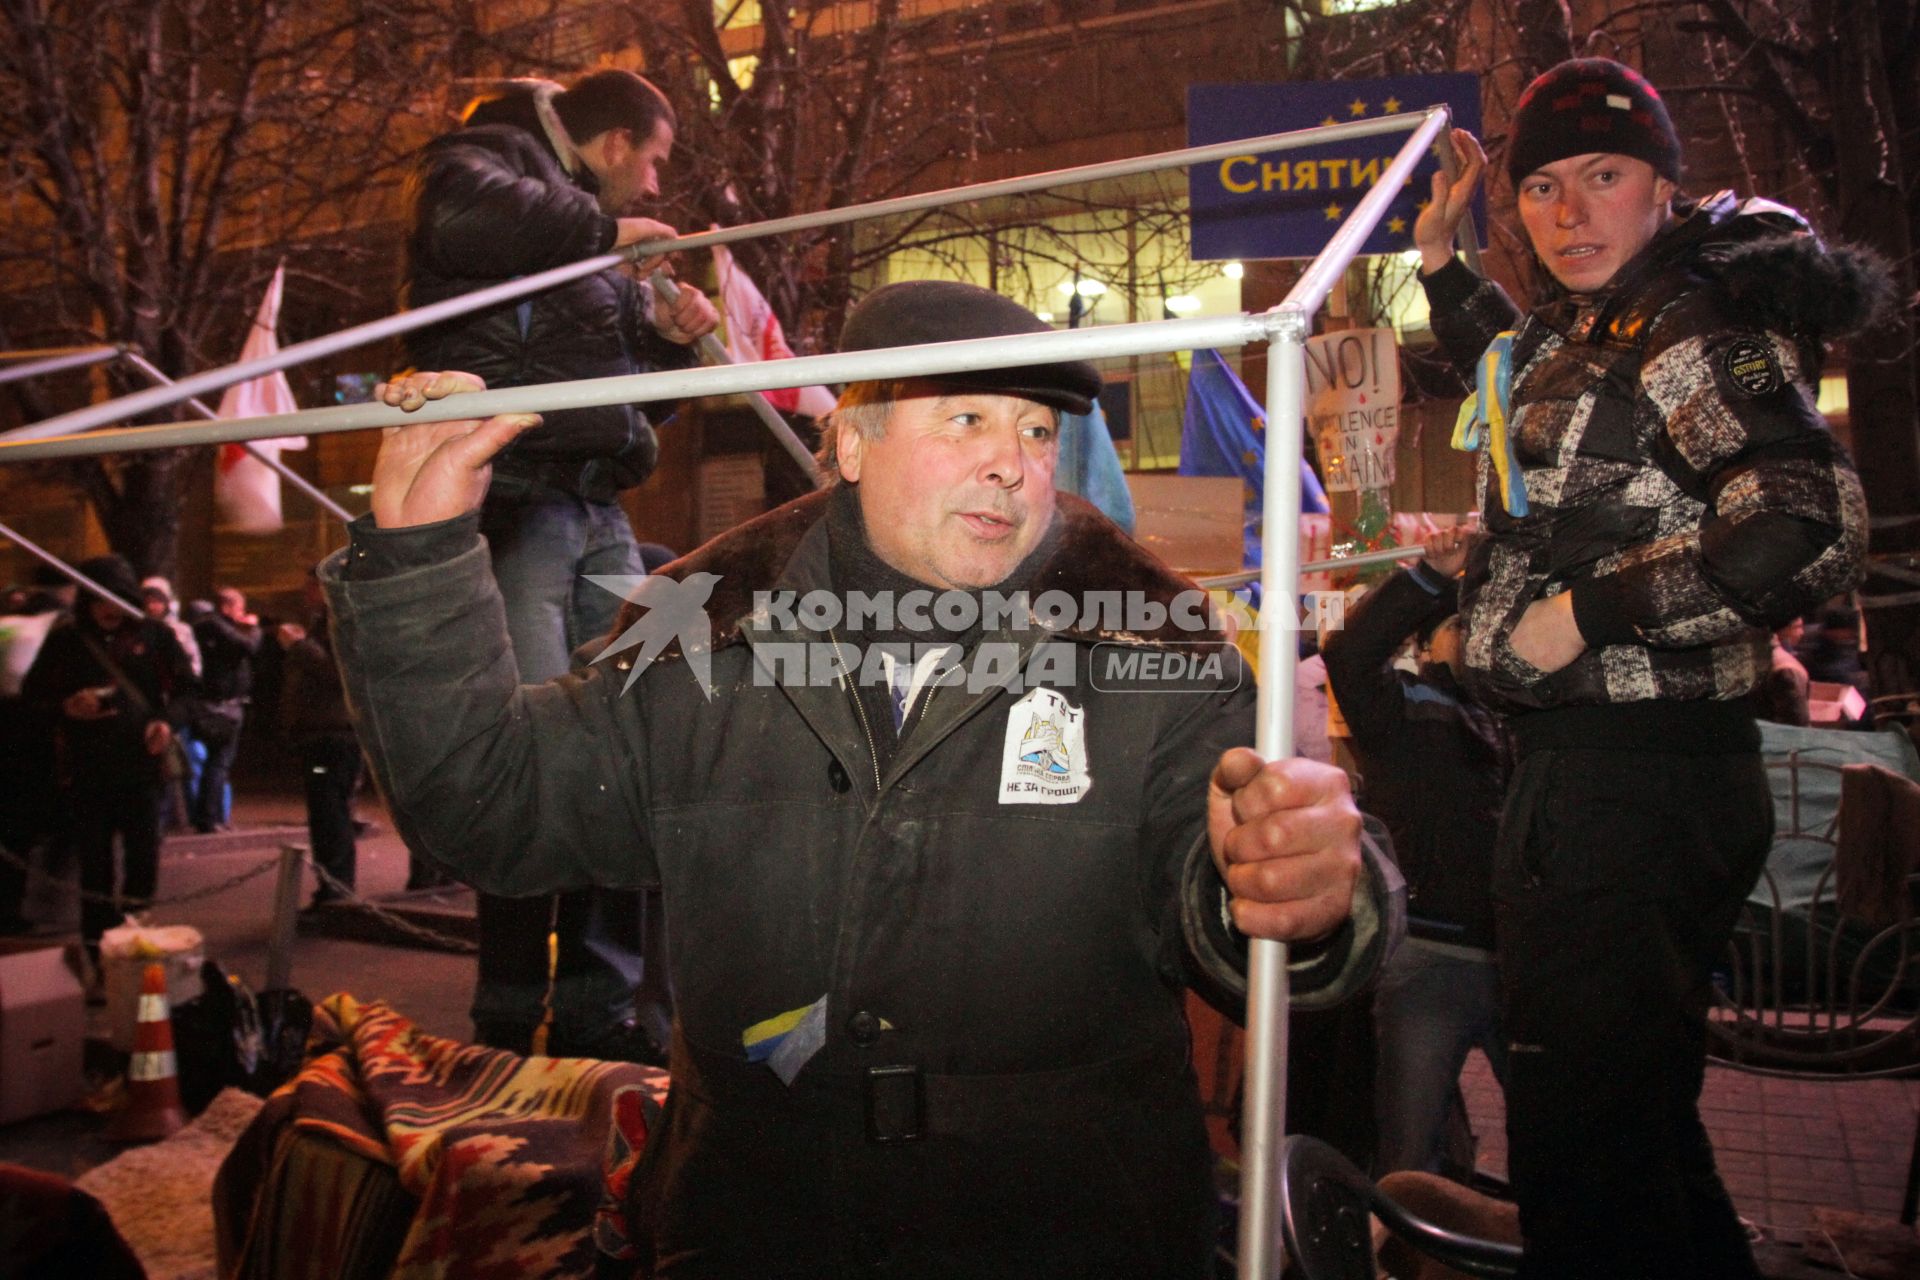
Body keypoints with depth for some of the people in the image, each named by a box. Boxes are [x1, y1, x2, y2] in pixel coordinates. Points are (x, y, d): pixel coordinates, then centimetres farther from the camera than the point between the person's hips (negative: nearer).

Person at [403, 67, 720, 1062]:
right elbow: (473, 218, -22)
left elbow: (624, 371, 34)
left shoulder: (596, 240, 29)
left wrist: (667, 332, 14)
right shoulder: (486, 162, 4)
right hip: (516, 500, -8)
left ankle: (601, 1007, 12)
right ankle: (510, 1021, -3)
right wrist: (609, 230, -10)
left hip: (598, 509, 9)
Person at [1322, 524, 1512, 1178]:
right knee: (1411, 1159, 2)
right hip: (1428, 959, -4)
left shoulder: (1513, 717, 19)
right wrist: (1432, 577, -19)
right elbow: (1347, 652, -13)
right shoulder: (1402, 706, 3)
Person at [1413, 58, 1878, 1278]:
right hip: (1579, 760, 10)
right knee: (1637, 1112, 25)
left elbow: (1812, 523, -27)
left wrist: (1591, 610, -22)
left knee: (1580, 1141, -2)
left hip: (1636, 779, -10)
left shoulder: (1696, 330, -13)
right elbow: (1512, 378, 40)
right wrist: (1444, 261, 31)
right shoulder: (1587, 328, 15)